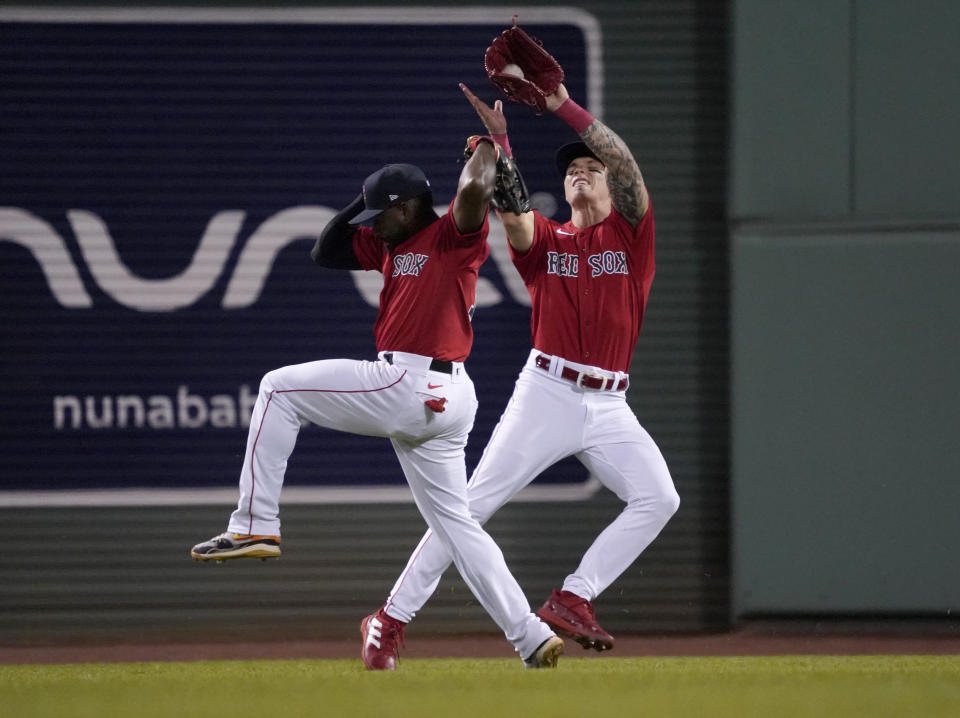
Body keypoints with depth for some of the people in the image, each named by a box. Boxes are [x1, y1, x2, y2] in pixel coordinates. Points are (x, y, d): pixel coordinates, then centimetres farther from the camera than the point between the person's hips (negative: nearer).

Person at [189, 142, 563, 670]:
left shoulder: (453, 236, -6)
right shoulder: (389, 245, 20)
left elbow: (474, 190, -25)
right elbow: (325, 251, 24)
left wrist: (488, 144, -7)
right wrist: (367, 198, 15)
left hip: (409, 385, -10)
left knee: (279, 388, -2)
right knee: (453, 520, 11)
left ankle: (255, 525, -6)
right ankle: (531, 637, 6)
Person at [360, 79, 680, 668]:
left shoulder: (630, 232, 8)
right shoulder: (546, 238, 10)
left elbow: (625, 163, -9)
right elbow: (511, 212, -13)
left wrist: (563, 106, -18)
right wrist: (500, 139, -26)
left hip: (608, 405, 2)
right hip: (546, 393, -2)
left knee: (659, 499, -17)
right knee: (475, 503, -7)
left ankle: (572, 601, -13)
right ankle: (394, 615, -4)